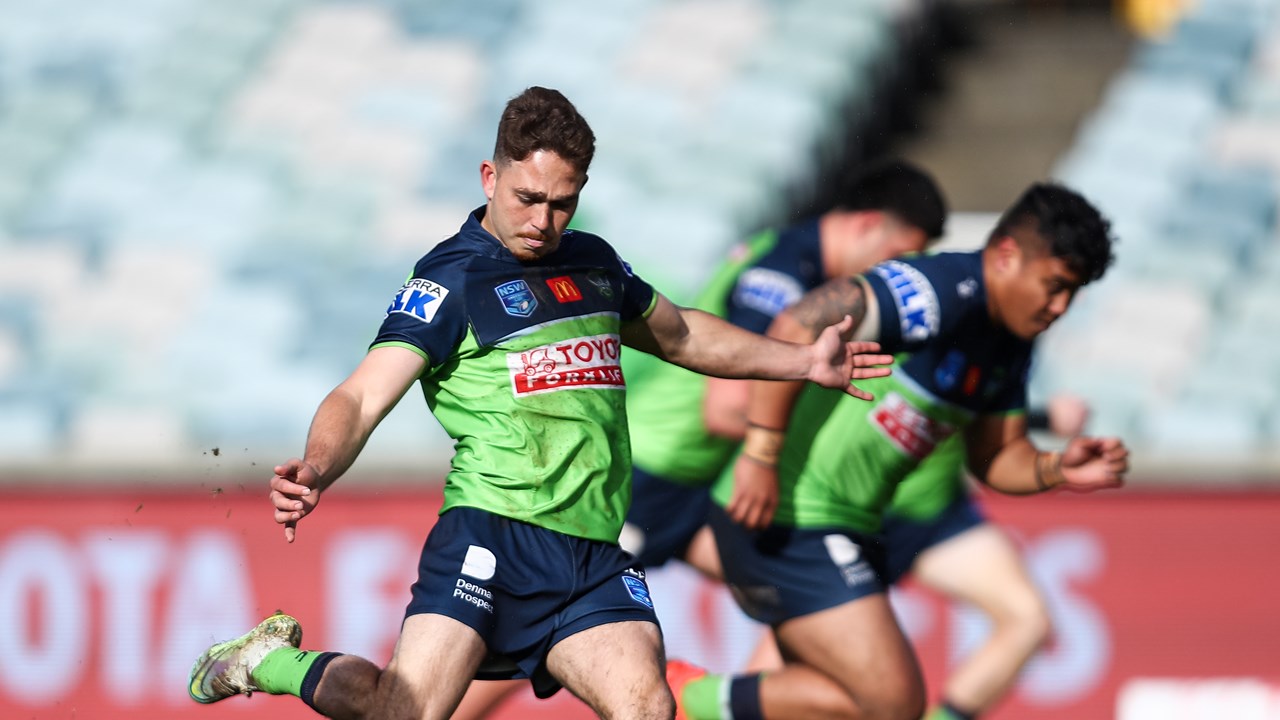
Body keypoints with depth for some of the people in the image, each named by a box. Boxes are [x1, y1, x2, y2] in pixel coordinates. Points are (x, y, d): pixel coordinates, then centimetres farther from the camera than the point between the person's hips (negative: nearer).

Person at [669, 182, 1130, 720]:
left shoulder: (1009, 348, 10)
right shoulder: (942, 293, -20)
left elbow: (995, 454, 18)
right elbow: (797, 329, -26)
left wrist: (1056, 470, -4)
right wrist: (761, 455, -26)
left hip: (844, 531, 10)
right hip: (785, 519, -10)